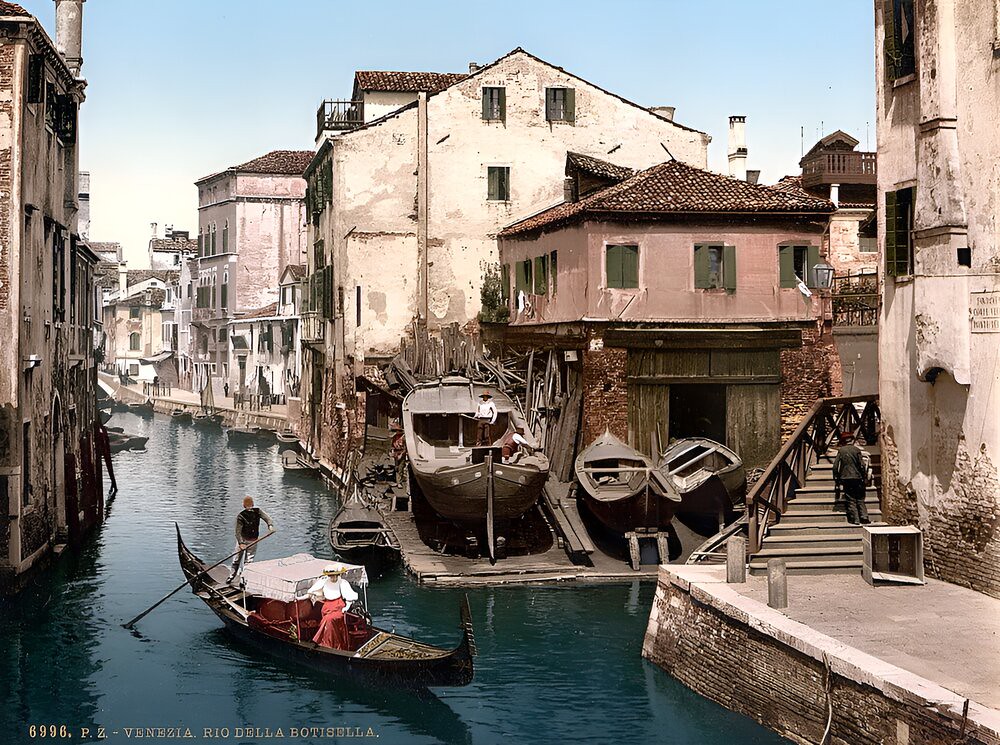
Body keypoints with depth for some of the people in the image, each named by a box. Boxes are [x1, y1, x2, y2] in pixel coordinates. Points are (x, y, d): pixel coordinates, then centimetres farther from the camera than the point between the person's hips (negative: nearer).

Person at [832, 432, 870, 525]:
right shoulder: (856, 450, 0)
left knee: (851, 500, 1)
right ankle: (864, 517, -2)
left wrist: (837, 479, 7)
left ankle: (855, 519, -4)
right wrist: (864, 477, 8)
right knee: (860, 499, 10)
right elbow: (862, 465, -2)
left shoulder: (841, 450, 1)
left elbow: (835, 466, 0)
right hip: (857, 478, 1)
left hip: (846, 478, -1)